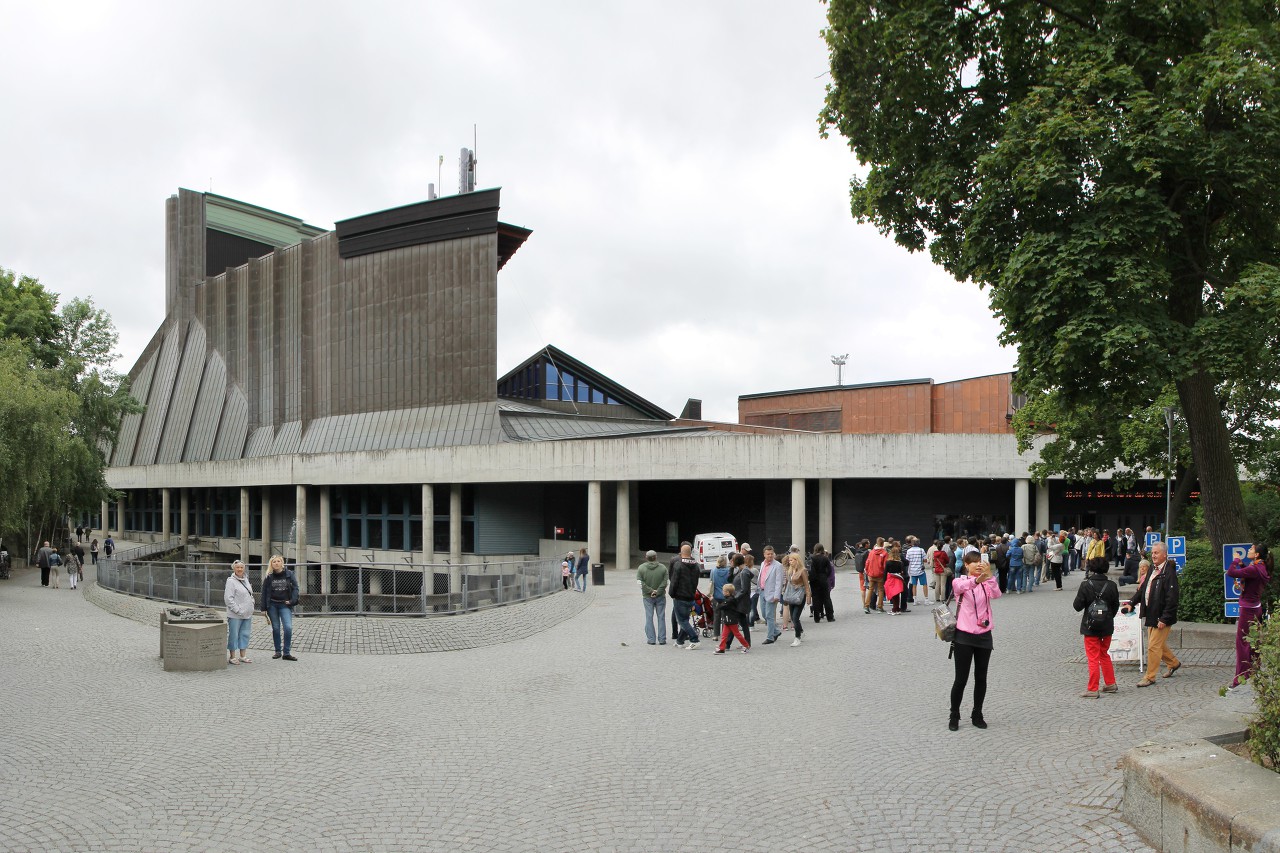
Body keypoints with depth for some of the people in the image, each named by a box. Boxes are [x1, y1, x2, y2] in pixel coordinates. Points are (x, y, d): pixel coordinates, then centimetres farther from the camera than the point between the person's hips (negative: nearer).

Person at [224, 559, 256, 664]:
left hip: (247, 614, 7)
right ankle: (232, 657, 9)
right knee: (234, 635, -1)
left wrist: (251, 607, 11)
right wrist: (238, 610, -17)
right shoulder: (231, 581, -9)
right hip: (235, 615, -7)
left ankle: (243, 656, 20)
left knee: (245, 635, 11)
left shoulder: (245, 579, 14)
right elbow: (228, 598, -15)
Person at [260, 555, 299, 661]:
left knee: (288, 627, -13)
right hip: (272, 605, 1)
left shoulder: (289, 574, 1)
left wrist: (292, 601, -11)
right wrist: (264, 608, 1)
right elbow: (264, 592, 4)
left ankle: (286, 653, -6)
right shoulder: (269, 577, 3)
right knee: (275, 628, 8)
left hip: (285, 605, -1)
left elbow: (295, 588, 1)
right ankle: (278, 651, 20)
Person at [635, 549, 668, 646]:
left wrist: (650, 591, -11)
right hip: (660, 596, 0)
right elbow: (664, 583, -9)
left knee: (649, 617, 7)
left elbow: (641, 583, -11)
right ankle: (662, 639, 8)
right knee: (661, 617, 7)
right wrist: (657, 592, -11)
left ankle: (651, 639, 6)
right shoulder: (663, 568, -4)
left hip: (647, 597, 0)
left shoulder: (641, 568, -5)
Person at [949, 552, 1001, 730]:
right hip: (964, 636, -3)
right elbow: (959, 586, -29)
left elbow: (996, 594, -18)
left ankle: (977, 715, 25)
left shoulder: (987, 583, 5)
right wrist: (976, 580, -49)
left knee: (981, 678, 10)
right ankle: (954, 716, 15)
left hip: (984, 635, 3)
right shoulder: (960, 581, -3)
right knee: (961, 679, 0)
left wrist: (989, 576, -36)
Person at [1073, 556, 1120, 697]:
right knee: (1104, 654, 22)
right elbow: (1116, 606, 5)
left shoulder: (1086, 585, -17)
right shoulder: (1112, 585, -5)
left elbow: (1077, 606, -13)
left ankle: (1092, 689, 5)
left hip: (1091, 627, -4)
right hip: (1107, 627, 4)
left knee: (1093, 658, 2)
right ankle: (1110, 683, 28)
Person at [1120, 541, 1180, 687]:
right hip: (1150, 615, 9)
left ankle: (1150, 677, 7)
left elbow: (1171, 599, -20)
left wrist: (1164, 619, -21)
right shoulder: (1152, 570, 10)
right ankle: (1173, 663, 44)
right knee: (1159, 644, 22)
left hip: (1161, 617, -9)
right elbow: (1142, 589, 16)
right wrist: (1132, 603, 4)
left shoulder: (1169, 572, -18)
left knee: (1153, 646, -3)